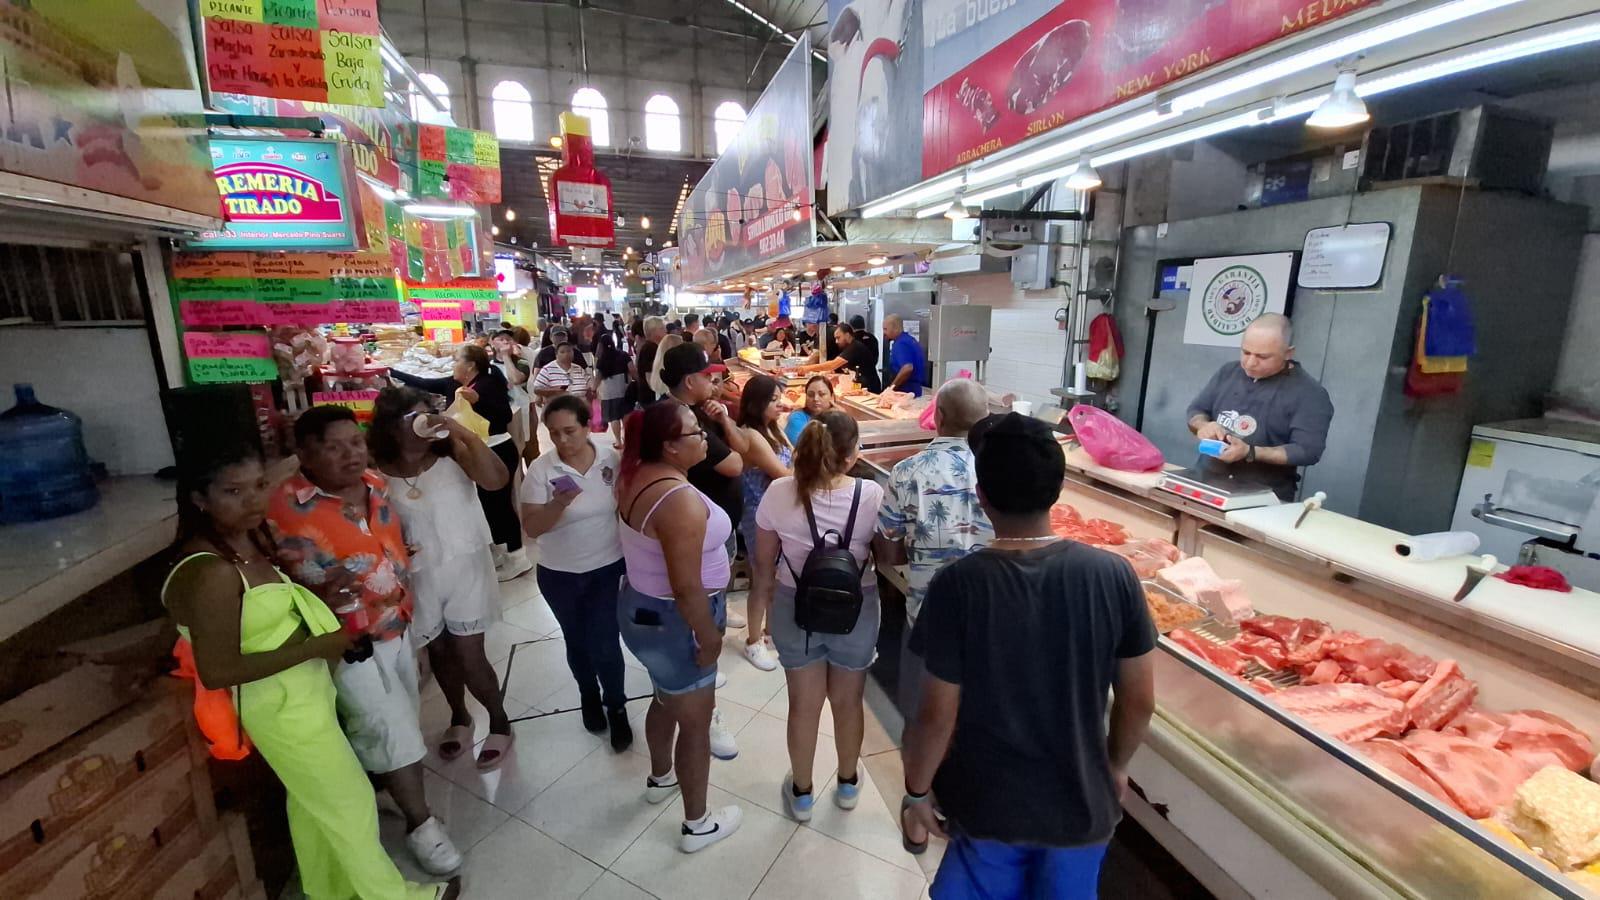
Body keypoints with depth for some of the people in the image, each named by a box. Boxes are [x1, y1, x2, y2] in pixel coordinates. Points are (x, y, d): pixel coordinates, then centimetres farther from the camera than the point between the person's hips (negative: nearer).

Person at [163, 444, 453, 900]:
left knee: (313, 803, 26)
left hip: (301, 691, 9)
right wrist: (316, 647, -22)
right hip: (282, 706, -8)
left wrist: (317, 591, -3)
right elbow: (217, 672, -26)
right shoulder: (210, 573, -29)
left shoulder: (249, 538, -1)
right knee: (349, 803, 11)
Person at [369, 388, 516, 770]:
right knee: (440, 652, 18)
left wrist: (464, 433, -31)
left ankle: (500, 722, 25)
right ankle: (459, 717, 42)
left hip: (466, 568, -3)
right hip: (419, 576, 3)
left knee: (469, 656, 1)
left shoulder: (452, 453, -12)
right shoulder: (378, 473, -5)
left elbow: (497, 479, -28)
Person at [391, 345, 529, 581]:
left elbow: (506, 416, -26)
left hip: (498, 451, -9)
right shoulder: (455, 383, 9)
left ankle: (516, 556, 8)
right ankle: (500, 549, 29)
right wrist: (391, 372, 17)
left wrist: (477, 399, -34)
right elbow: (423, 384, 15)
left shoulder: (489, 384, -16)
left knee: (499, 502, -3)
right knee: (487, 502, 15)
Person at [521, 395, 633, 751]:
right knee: (577, 641, 19)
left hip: (609, 567, 0)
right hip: (560, 575, 1)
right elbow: (531, 528, -15)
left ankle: (616, 707, 27)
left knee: (605, 644, 0)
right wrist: (559, 503, -34)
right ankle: (589, 696, 47)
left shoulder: (611, 457, -10)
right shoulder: (540, 470, -14)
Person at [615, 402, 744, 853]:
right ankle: (697, 824, 31)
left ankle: (660, 778, 54)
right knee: (695, 720, 11)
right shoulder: (681, 501, -32)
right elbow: (686, 588, -28)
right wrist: (709, 638, -17)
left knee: (667, 699, 30)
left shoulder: (637, 477, -3)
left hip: (641, 608, 9)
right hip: (672, 620, -9)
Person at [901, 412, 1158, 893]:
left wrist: (916, 791, 0)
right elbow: (1139, 701, -7)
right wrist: (1117, 765, 13)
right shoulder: (1113, 575, -18)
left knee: (983, 887, 24)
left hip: (986, 805, -2)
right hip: (1082, 803, 3)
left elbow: (938, 714, -18)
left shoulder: (957, 584, -25)